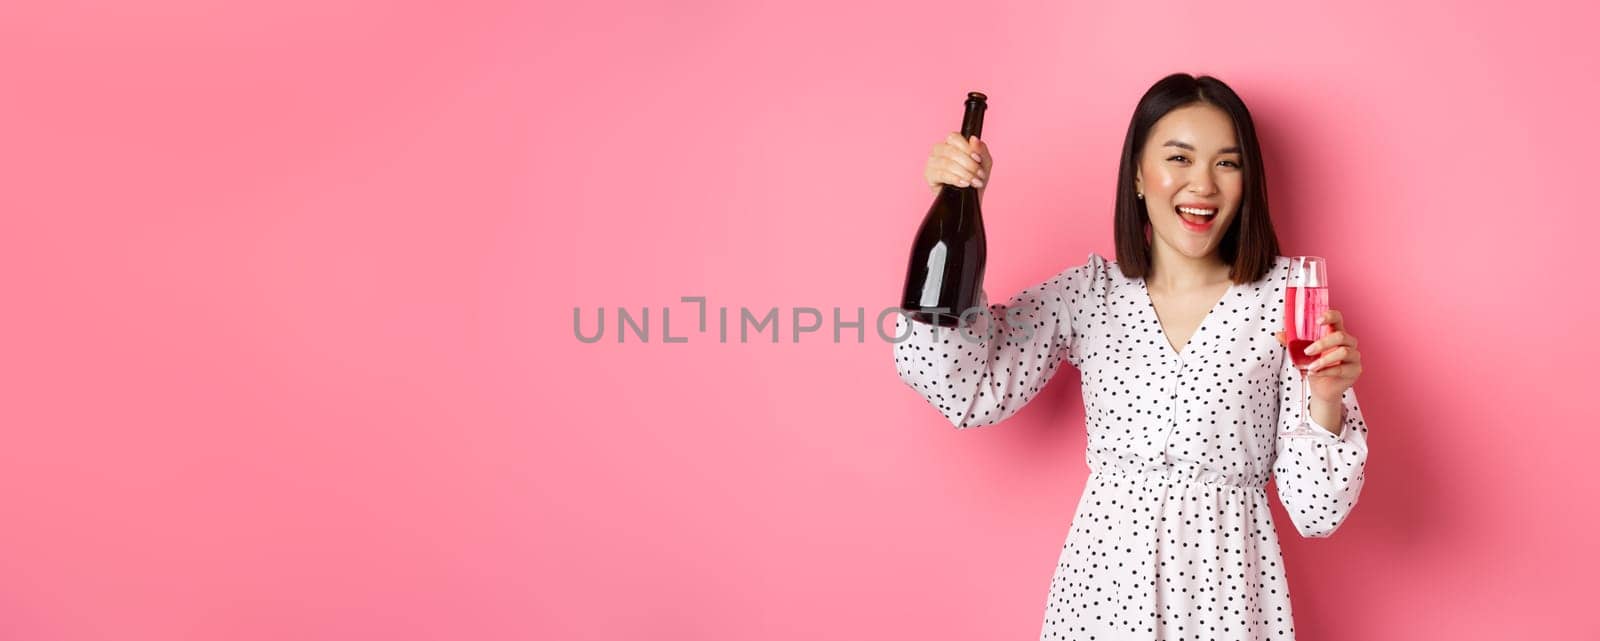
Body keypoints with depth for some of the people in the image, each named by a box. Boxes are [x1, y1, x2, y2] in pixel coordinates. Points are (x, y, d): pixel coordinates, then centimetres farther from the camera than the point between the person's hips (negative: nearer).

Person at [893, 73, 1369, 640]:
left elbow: (1316, 510, -5)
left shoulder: (1286, 297, -5)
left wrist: (1325, 401, -23)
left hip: (1229, 586, -1)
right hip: (1104, 586, 1)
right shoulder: (1087, 293, 0)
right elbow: (968, 389, -15)